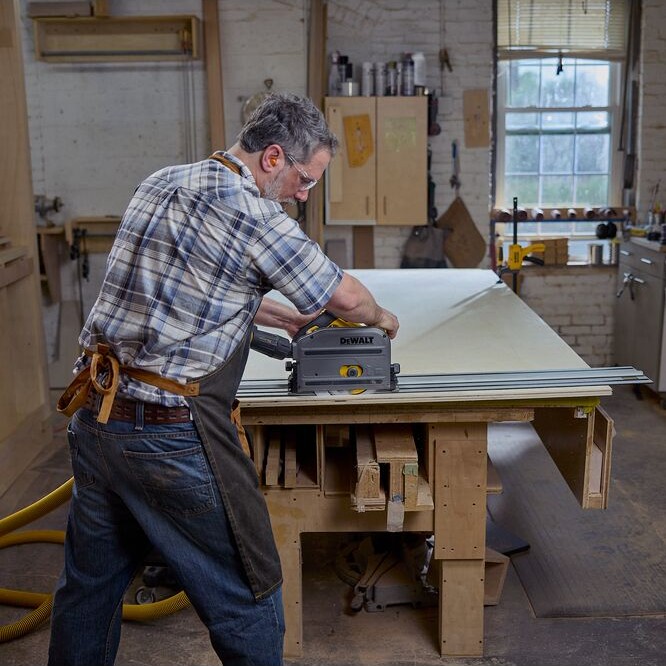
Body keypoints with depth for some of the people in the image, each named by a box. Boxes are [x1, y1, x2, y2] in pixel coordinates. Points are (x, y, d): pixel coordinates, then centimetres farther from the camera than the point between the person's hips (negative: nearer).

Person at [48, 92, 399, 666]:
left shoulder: (159, 183, 12)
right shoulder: (251, 211, -13)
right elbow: (345, 298, -5)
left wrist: (284, 316, 27)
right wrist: (381, 318, 17)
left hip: (93, 417, 9)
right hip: (169, 434, -9)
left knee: (89, 587, 25)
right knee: (248, 605, 8)